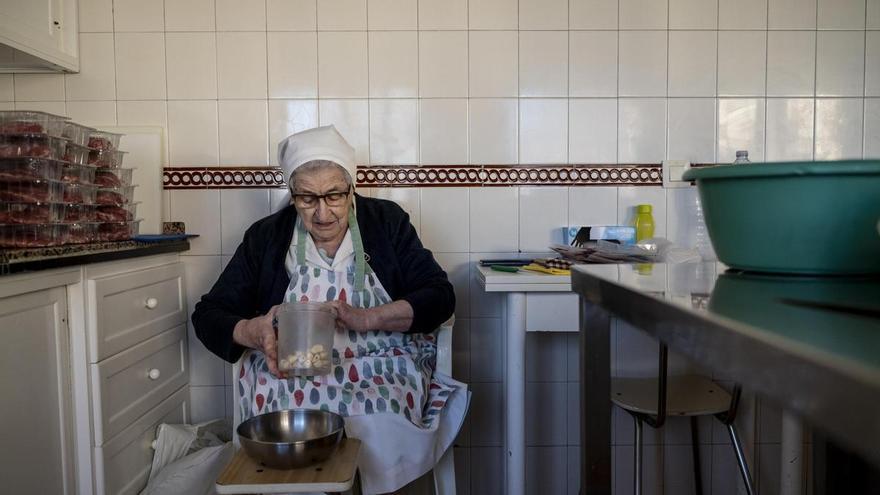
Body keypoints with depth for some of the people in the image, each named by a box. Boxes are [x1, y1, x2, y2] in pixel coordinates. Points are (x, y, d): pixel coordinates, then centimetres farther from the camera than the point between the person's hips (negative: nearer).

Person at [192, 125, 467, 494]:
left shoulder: (387, 222, 4)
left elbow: (440, 296, -2)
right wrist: (252, 333, -17)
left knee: (380, 434, -32)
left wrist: (367, 319, -19)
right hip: (287, 377, 1)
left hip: (380, 371, 0)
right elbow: (207, 316, 7)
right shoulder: (266, 237, 6)